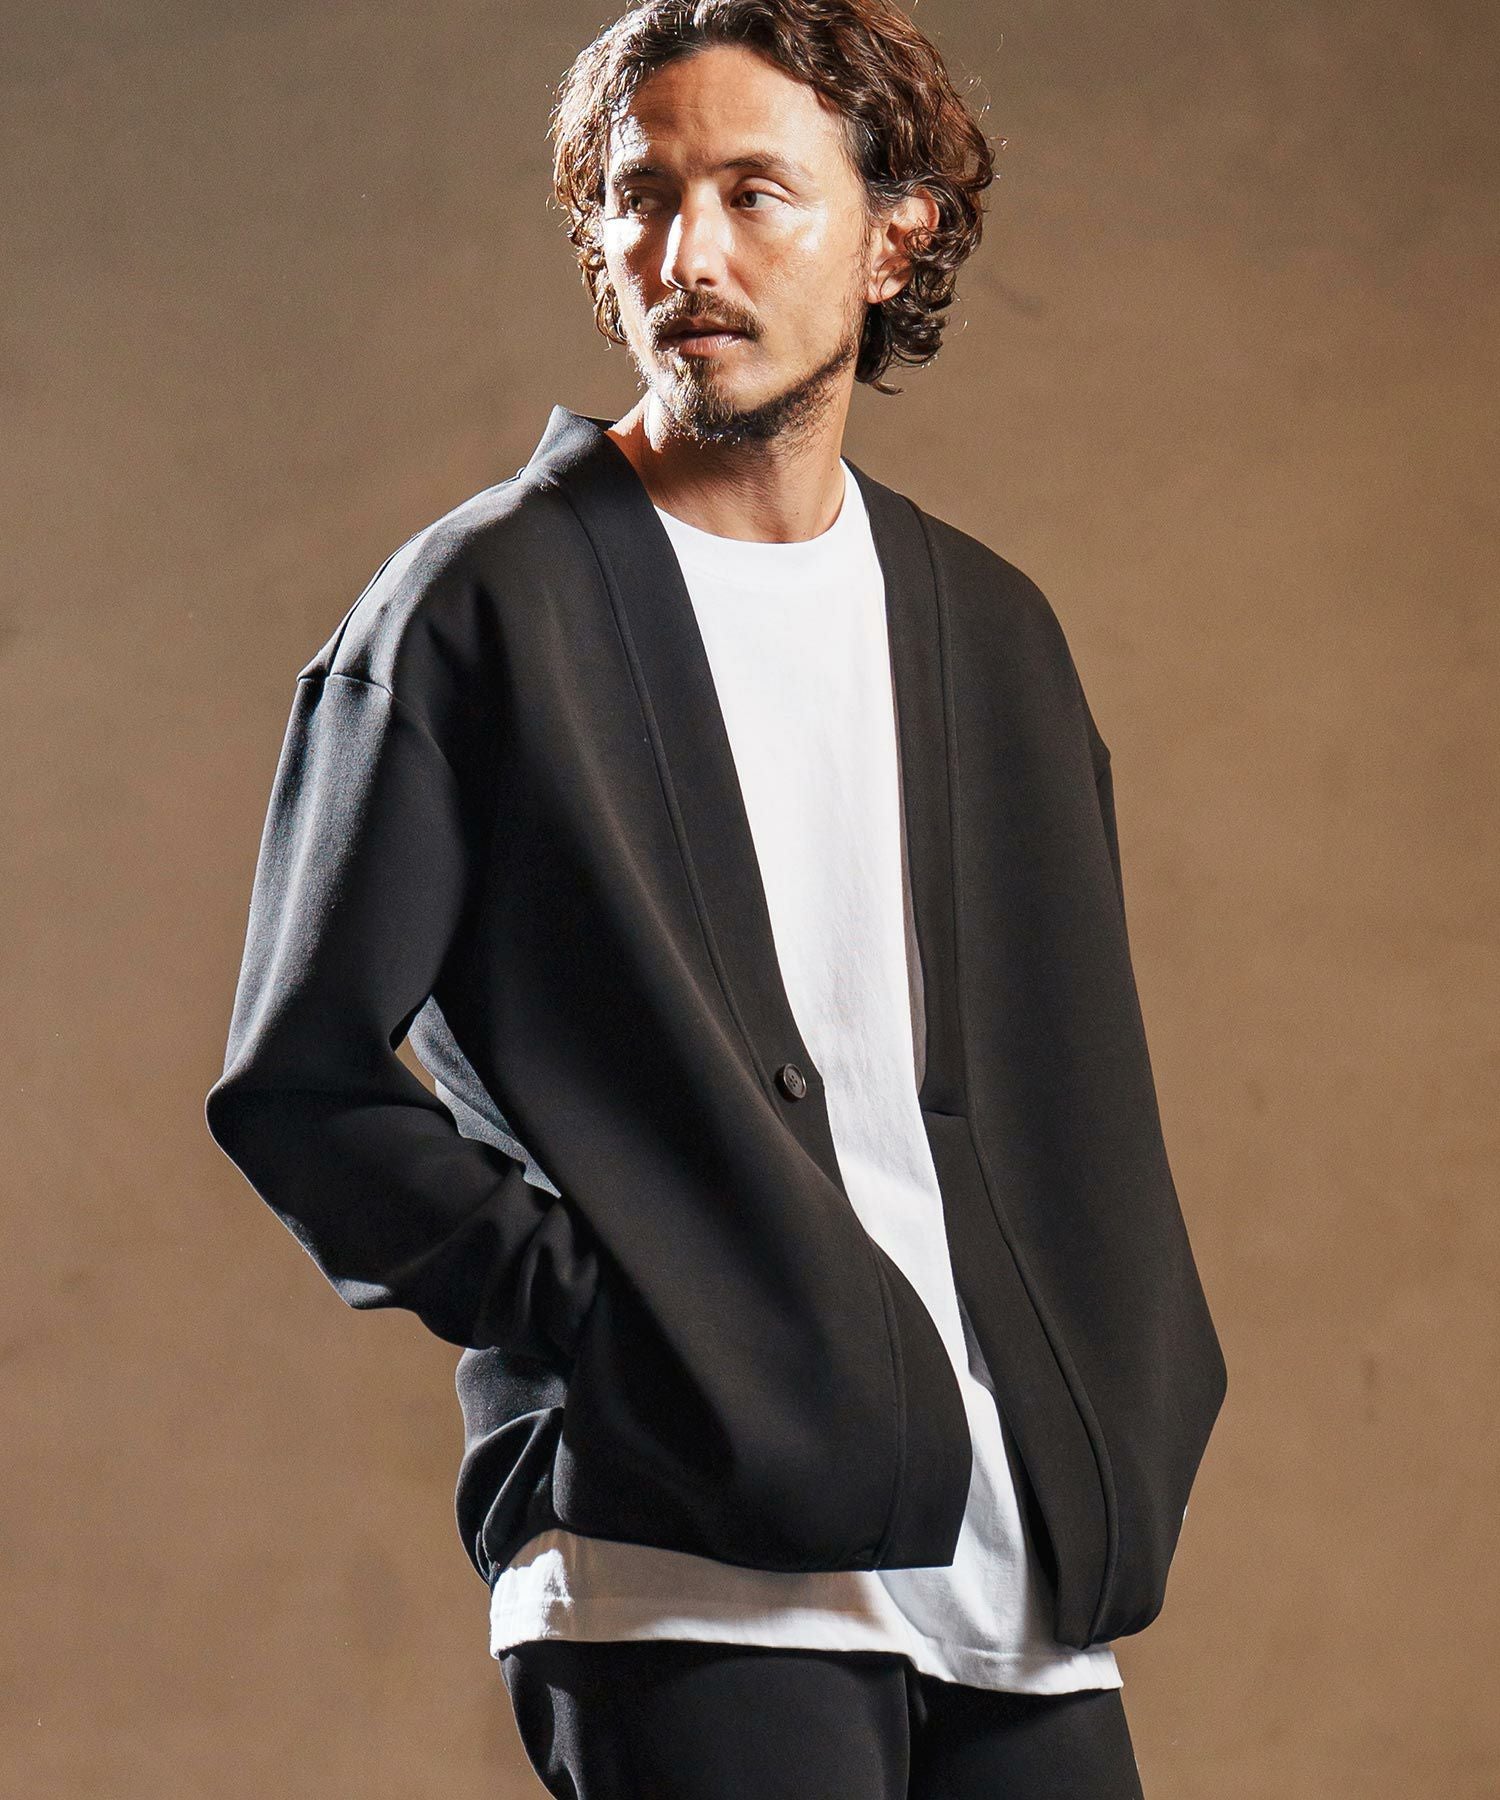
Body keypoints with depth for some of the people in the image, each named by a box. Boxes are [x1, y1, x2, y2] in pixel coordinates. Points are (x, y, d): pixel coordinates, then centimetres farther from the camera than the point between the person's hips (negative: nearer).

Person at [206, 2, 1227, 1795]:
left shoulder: (989, 624, 16)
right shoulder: (474, 608, 0)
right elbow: (298, 1082, -1)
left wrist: (1113, 1436, 10)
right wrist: (575, 1304, -11)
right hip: (684, 1555, -5)